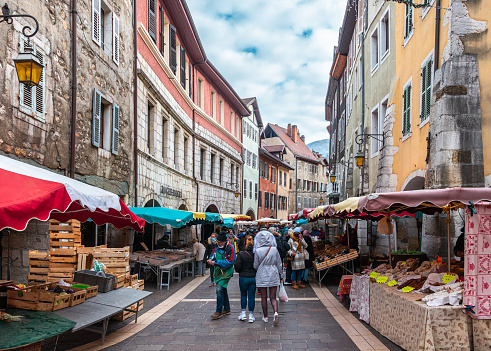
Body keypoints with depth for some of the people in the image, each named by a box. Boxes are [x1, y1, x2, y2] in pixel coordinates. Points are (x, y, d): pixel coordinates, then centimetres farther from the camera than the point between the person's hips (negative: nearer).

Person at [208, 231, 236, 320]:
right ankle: (226, 309, 30)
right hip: (218, 271, 8)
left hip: (226, 272, -8)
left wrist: (216, 262, -22)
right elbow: (214, 253, 22)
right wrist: (211, 259, -2)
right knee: (223, 289, 17)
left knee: (219, 289, -17)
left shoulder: (229, 248, -17)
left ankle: (219, 311, -10)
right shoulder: (218, 247, 9)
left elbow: (229, 262, -21)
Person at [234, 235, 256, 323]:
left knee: (243, 295, 17)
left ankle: (243, 313, 14)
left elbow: (237, 266, -12)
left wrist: (241, 272, 8)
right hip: (254, 277, 1)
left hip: (243, 277, -1)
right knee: (251, 296, 8)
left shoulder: (241, 254, -11)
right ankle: (251, 315, 11)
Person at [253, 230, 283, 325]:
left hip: (262, 276, -1)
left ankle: (265, 317, 19)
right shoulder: (274, 250, -5)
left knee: (264, 297, 11)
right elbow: (279, 264, 3)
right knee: (273, 297, 8)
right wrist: (281, 275, 15)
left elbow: (255, 266, -3)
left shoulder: (258, 251, -11)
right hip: (273, 276, 1)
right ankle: (276, 312, -16)